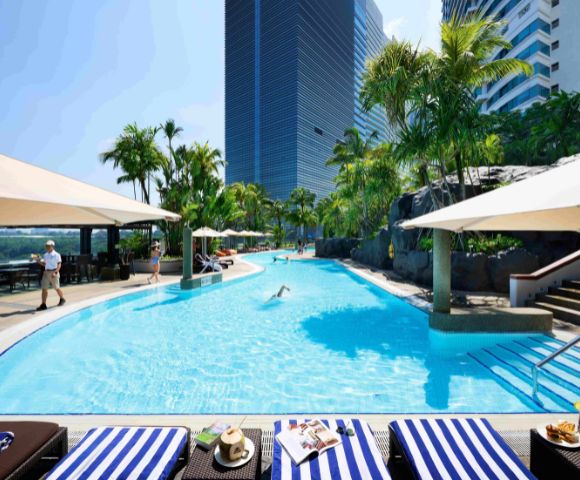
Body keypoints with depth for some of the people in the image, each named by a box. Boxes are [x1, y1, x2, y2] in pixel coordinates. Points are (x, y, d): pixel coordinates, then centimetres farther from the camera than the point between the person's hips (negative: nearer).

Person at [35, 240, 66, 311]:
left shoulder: (56, 255, -9)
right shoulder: (45, 255, 11)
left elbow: (59, 264, -13)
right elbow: (44, 264, 18)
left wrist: (55, 272, -23)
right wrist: (39, 261, -1)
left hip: (53, 272, -6)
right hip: (46, 272, 6)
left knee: (57, 288, 5)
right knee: (44, 288, 0)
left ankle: (62, 299, 27)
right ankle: (43, 304, 3)